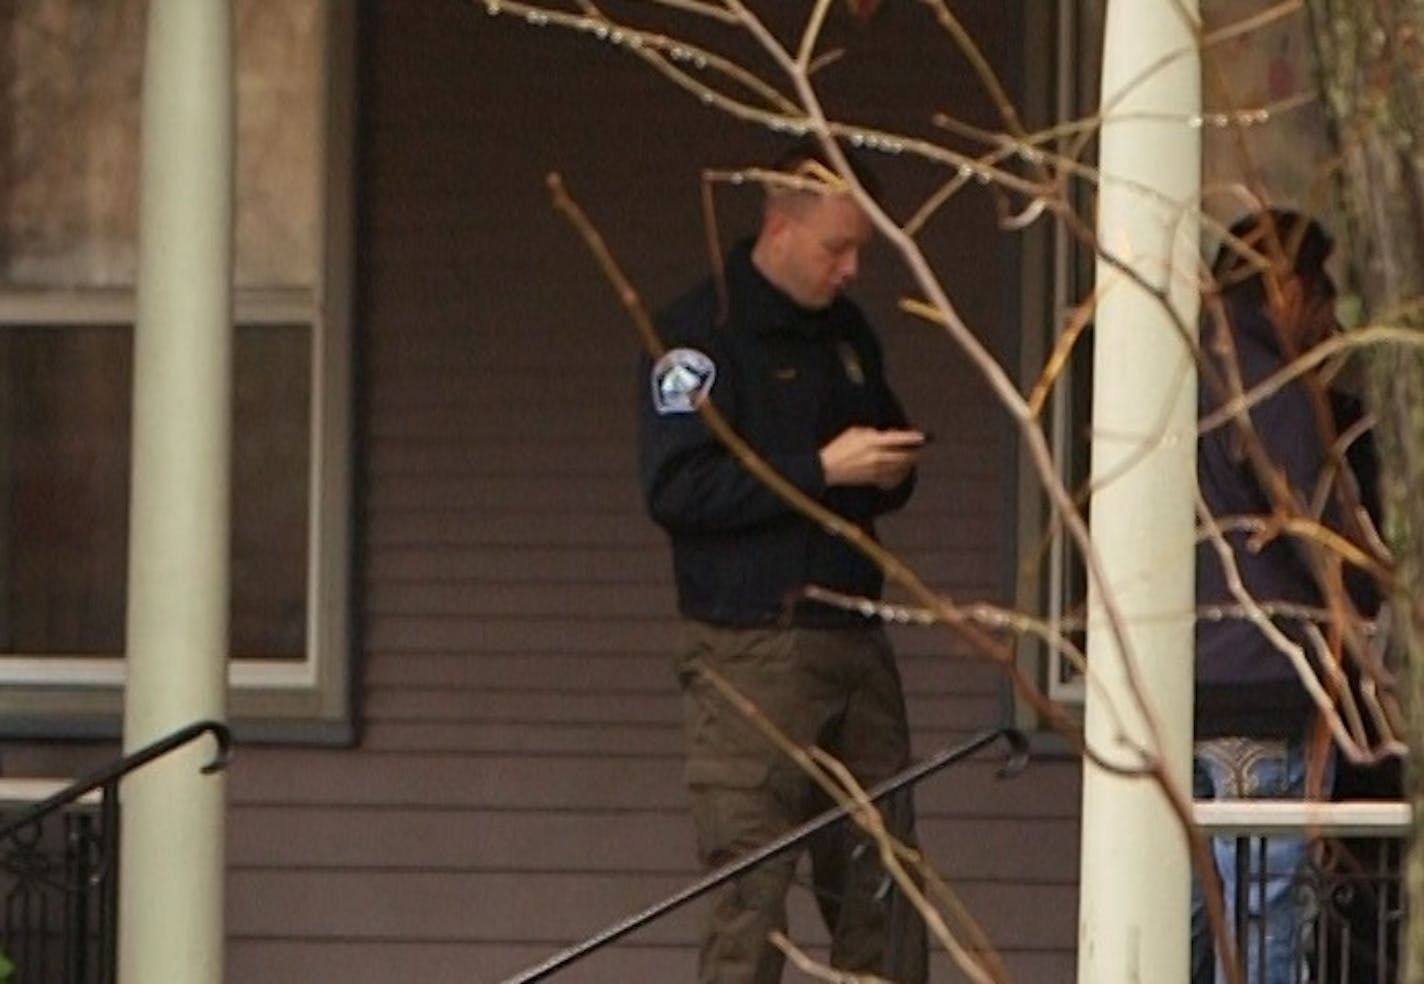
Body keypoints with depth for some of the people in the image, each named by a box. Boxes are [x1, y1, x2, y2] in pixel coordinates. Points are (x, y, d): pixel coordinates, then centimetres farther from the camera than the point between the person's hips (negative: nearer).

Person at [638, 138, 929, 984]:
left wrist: (889, 472, 5)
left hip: (854, 641, 7)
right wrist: (822, 469, -18)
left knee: (882, 882, 3)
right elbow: (676, 489, -16)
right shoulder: (701, 333, -5)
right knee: (753, 887, -9)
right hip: (750, 652, -7)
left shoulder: (847, 333, 18)